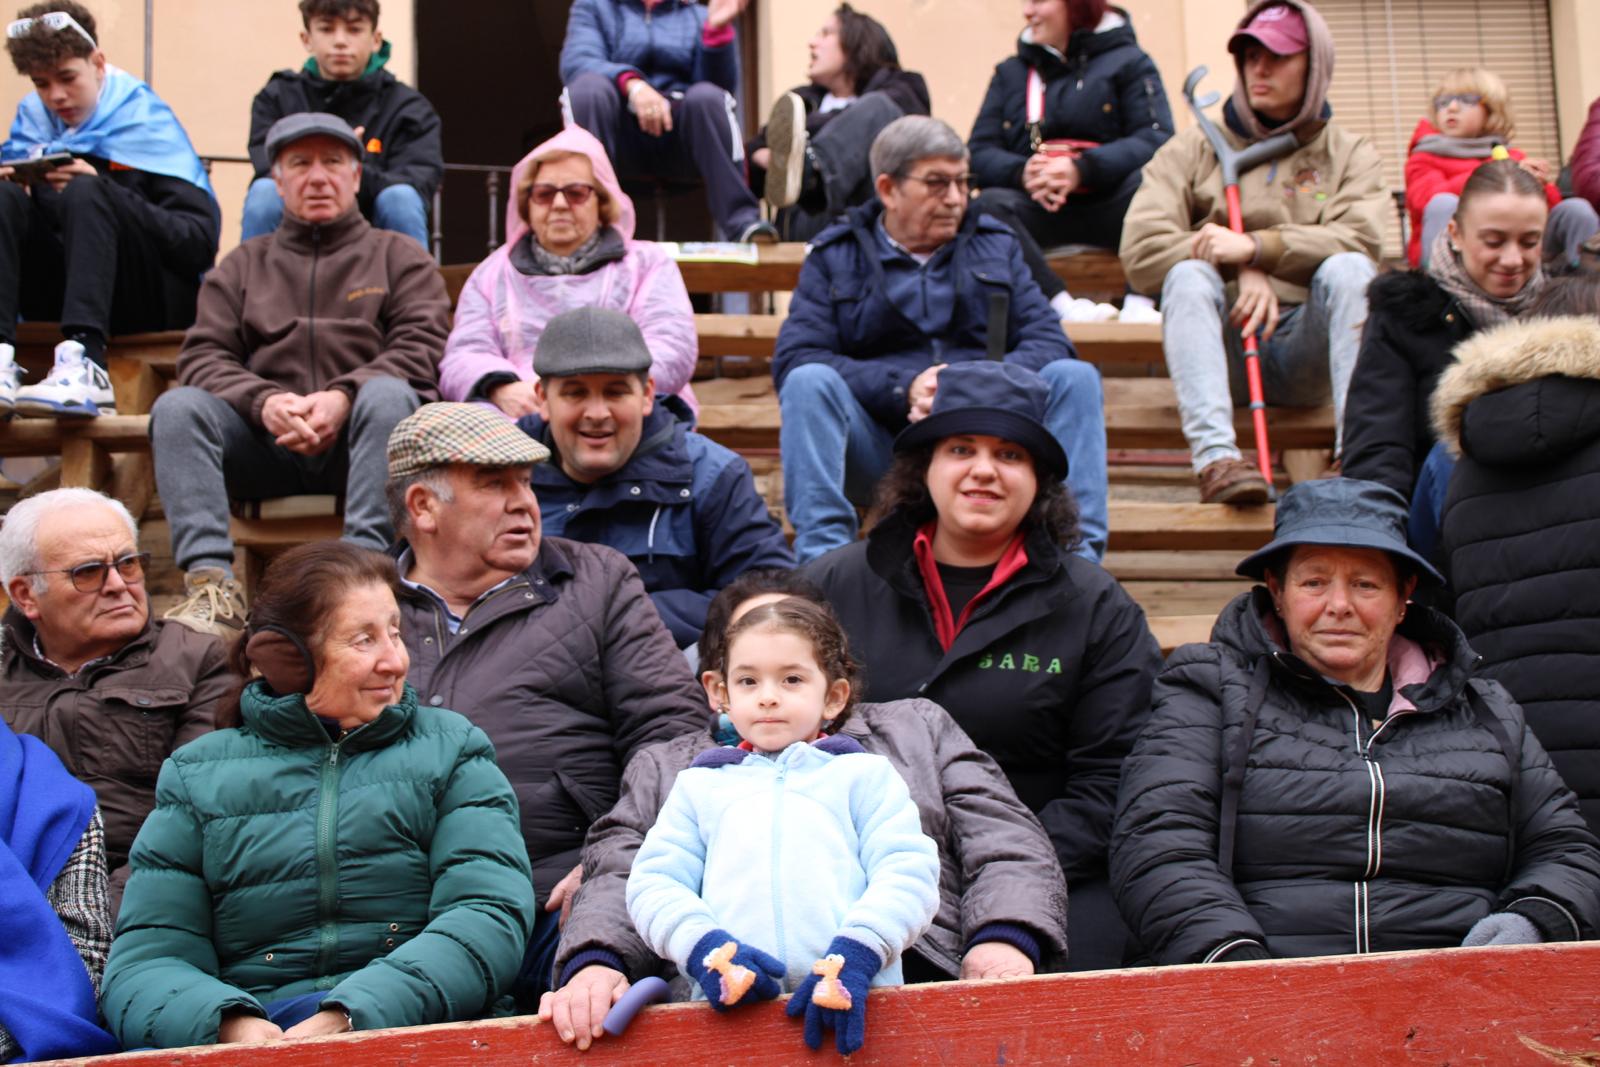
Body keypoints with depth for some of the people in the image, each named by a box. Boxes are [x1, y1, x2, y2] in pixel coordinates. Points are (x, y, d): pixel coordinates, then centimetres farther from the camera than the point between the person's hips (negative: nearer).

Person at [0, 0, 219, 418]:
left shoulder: (145, 120, -1)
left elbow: (202, 241, -13)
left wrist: (101, 192, -20)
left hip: (156, 303, -4)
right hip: (65, 296, 4)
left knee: (85, 194, -28)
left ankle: (85, 365, -49)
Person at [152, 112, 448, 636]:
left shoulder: (398, 257, 17)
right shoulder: (243, 265, 23)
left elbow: (421, 347, 1)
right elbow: (203, 356, 10)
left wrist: (344, 396, -17)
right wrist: (263, 401, -12)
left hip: (355, 438, -2)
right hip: (265, 440, 2)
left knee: (389, 395, -33)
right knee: (176, 406, -23)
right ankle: (211, 584, -36)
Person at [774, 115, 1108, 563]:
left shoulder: (996, 246, 20)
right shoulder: (834, 257, 12)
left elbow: (1048, 342, 6)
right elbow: (793, 359, -4)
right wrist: (905, 387, -18)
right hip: (878, 448, -2)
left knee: (1075, 377, -20)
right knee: (809, 383, -28)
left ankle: (1075, 554, -28)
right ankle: (822, 556, -34)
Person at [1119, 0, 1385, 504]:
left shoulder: (1349, 154, 14)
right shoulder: (1195, 147, 12)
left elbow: (1358, 238, -9)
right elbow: (1140, 249, -4)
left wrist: (1257, 246, -20)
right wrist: (1241, 272, -15)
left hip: (1307, 349, 0)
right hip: (1222, 346, 0)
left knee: (1349, 269, -25)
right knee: (1188, 273, -28)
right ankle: (1215, 456, -46)